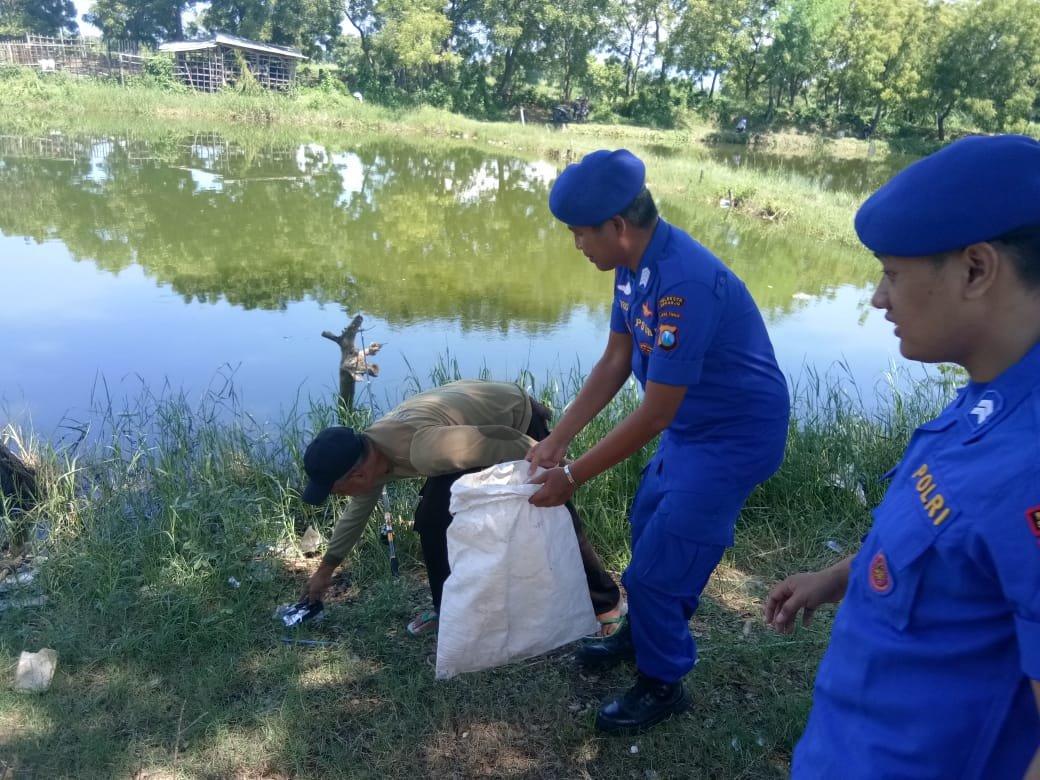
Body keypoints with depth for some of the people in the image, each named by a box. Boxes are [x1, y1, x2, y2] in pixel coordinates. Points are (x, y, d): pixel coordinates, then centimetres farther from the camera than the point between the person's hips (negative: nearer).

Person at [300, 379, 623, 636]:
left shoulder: (423, 449, -41)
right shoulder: (369, 453, -11)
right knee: (431, 517, -1)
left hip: (518, 421, -7)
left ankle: (605, 602, 17)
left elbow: (503, 441, -35)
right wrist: (326, 568, 19)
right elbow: (359, 509, 9)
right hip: (474, 429, 8)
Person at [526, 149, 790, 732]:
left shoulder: (685, 282, -33)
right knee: (648, 529, 23)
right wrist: (557, 440, -1)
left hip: (734, 437, -9)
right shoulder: (635, 263, -5)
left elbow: (654, 415, -29)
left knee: (660, 563, -1)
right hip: (692, 425, 9)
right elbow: (615, 362, 2)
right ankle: (644, 632, 48)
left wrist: (573, 477, -20)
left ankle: (663, 683, 25)